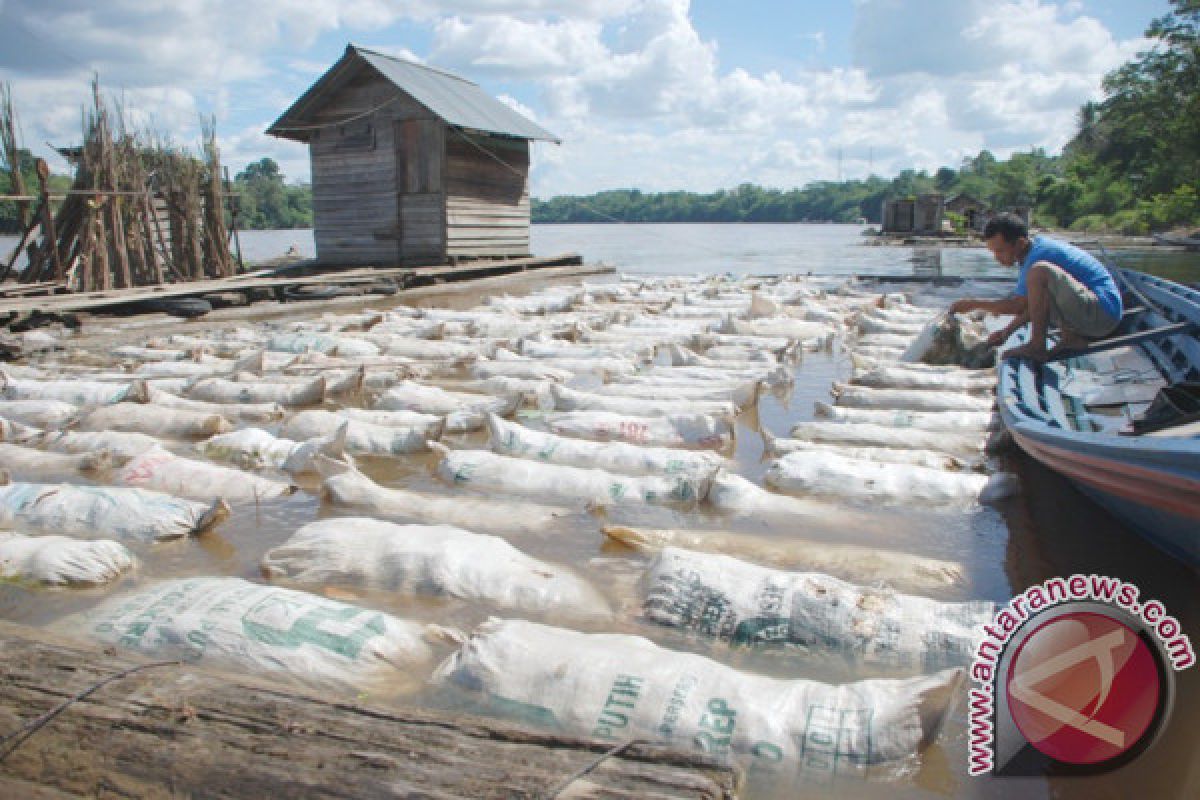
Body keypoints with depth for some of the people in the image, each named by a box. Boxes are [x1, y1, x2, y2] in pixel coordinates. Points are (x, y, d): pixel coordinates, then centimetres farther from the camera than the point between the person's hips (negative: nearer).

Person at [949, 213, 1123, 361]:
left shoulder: (1038, 254, -18)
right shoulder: (1040, 245, 12)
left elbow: (1019, 306, -18)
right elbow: (1033, 304, 19)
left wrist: (975, 304, -8)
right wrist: (1006, 332, 15)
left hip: (1102, 311, -11)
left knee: (1039, 272, -27)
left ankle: (1037, 345, -19)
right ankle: (1072, 336, 7)